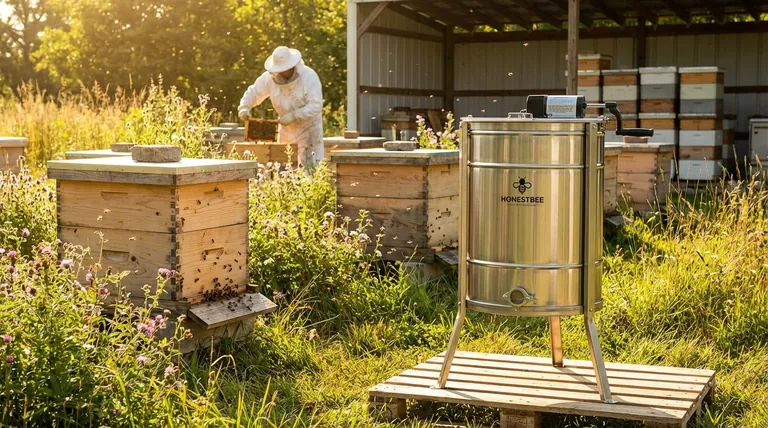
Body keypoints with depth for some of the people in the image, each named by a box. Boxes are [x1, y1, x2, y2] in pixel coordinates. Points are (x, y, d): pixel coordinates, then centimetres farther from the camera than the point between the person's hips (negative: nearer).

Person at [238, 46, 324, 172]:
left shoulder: (309, 76, -21)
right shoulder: (270, 77, -8)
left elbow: (316, 106, -26)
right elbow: (253, 92, 4)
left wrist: (293, 116, -33)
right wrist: (244, 107, -15)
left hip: (309, 127, -5)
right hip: (286, 129, 5)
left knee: (310, 168, -8)